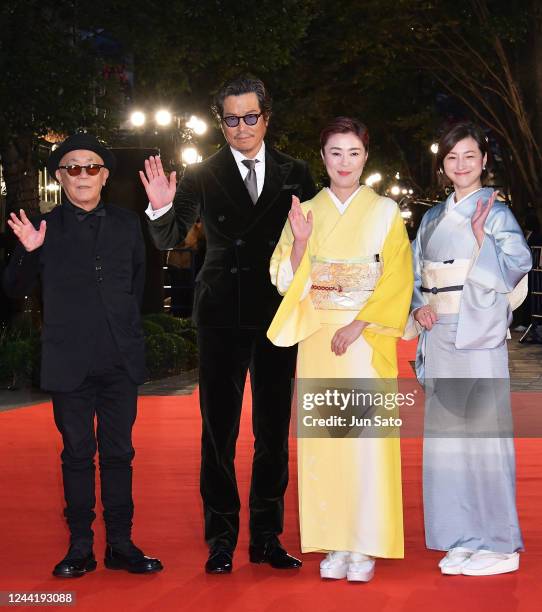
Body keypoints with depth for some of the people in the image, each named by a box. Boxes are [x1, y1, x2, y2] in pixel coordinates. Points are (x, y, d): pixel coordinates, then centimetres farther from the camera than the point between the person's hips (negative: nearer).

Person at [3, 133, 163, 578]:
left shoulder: (127, 224, 8)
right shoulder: (46, 228, 0)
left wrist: (128, 326, 11)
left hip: (121, 358, 2)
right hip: (69, 362, -2)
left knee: (118, 453, 7)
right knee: (77, 454, 5)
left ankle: (121, 545, 14)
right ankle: (80, 548, 11)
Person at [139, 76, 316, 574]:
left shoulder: (294, 174, 6)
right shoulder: (202, 176, 1)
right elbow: (169, 241, -2)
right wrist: (161, 208, -21)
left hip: (278, 315, 2)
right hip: (223, 317, -1)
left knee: (274, 431, 7)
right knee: (219, 429, 2)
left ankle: (267, 536, 17)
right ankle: (221, 537, 10)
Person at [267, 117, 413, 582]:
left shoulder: (385, 212, 3)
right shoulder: (305, 212, 9)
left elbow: (397, 279, -4)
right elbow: (287, 280, 5)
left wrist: (357, 326, -13)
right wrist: (300, 241, -13)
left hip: (368, 338, -2)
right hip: (318, 338, 2)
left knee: (367, 438, -5)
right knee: (323, 438, 1)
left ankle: (364, 546, 2)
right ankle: (333, 543, 9)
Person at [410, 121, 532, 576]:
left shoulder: (497, 213, -2)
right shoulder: (433, 218, 15)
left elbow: (513, 270, -13)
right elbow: (416, 273, 20)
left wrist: (481, 236, -25)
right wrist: (419, 307, 2)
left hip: (478, 338, -6)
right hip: (439, 337, 6)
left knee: (482, 432, -6)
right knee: (445, 433, 7)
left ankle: (499, 543, 2)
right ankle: (464, 538, 15)